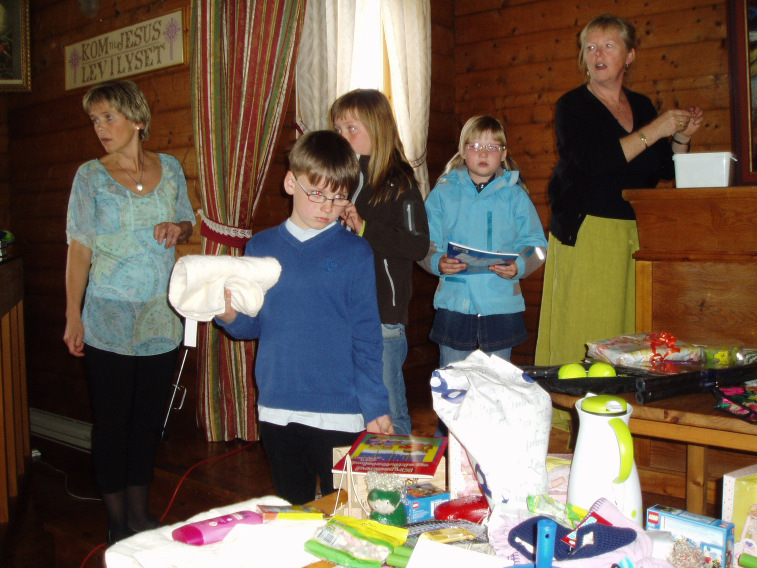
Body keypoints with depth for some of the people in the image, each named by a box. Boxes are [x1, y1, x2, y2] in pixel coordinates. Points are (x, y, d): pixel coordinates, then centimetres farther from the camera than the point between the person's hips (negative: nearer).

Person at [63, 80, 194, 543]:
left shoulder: (170, 169, 5)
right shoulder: (91, 176, -3)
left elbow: (188, 225, 18)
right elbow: (79, 250, -4)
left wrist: (178, 229, -6)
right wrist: (73, 315, -8)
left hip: (162, 319, 3)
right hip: (108, 322, -3)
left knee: (150, 419, 11)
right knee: (112, 422, 3)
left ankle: (140, 513, 27)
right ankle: (117, 522, 19)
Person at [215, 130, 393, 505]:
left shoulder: (354, 252, -3)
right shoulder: (261, 247, 5)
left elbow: (366, 337, -4)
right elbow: (252, 325, 10)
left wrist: (375, 408, -7)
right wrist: (229, 316, -12)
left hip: (338, 415, -3)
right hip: (276, 411, 3)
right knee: (291, 512, 18)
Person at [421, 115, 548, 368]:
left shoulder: (515, 195, 7)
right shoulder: (443, 193, 6)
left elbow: (536, 244, 3)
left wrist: (519, 266, -17)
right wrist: (437, 262, -19)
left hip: (502, 307, 1)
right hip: (454, 304, 0)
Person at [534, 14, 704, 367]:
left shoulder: (642, 106, 16)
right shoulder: (572, 106, 0)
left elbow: (666, 170, 19)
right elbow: (592, 162, -16)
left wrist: (682, 137, 1)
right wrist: (653, 131, -14)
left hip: (637, 233, 5)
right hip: (585, 234, -4)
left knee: (631, 325, 1)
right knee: (586, 334, -7)